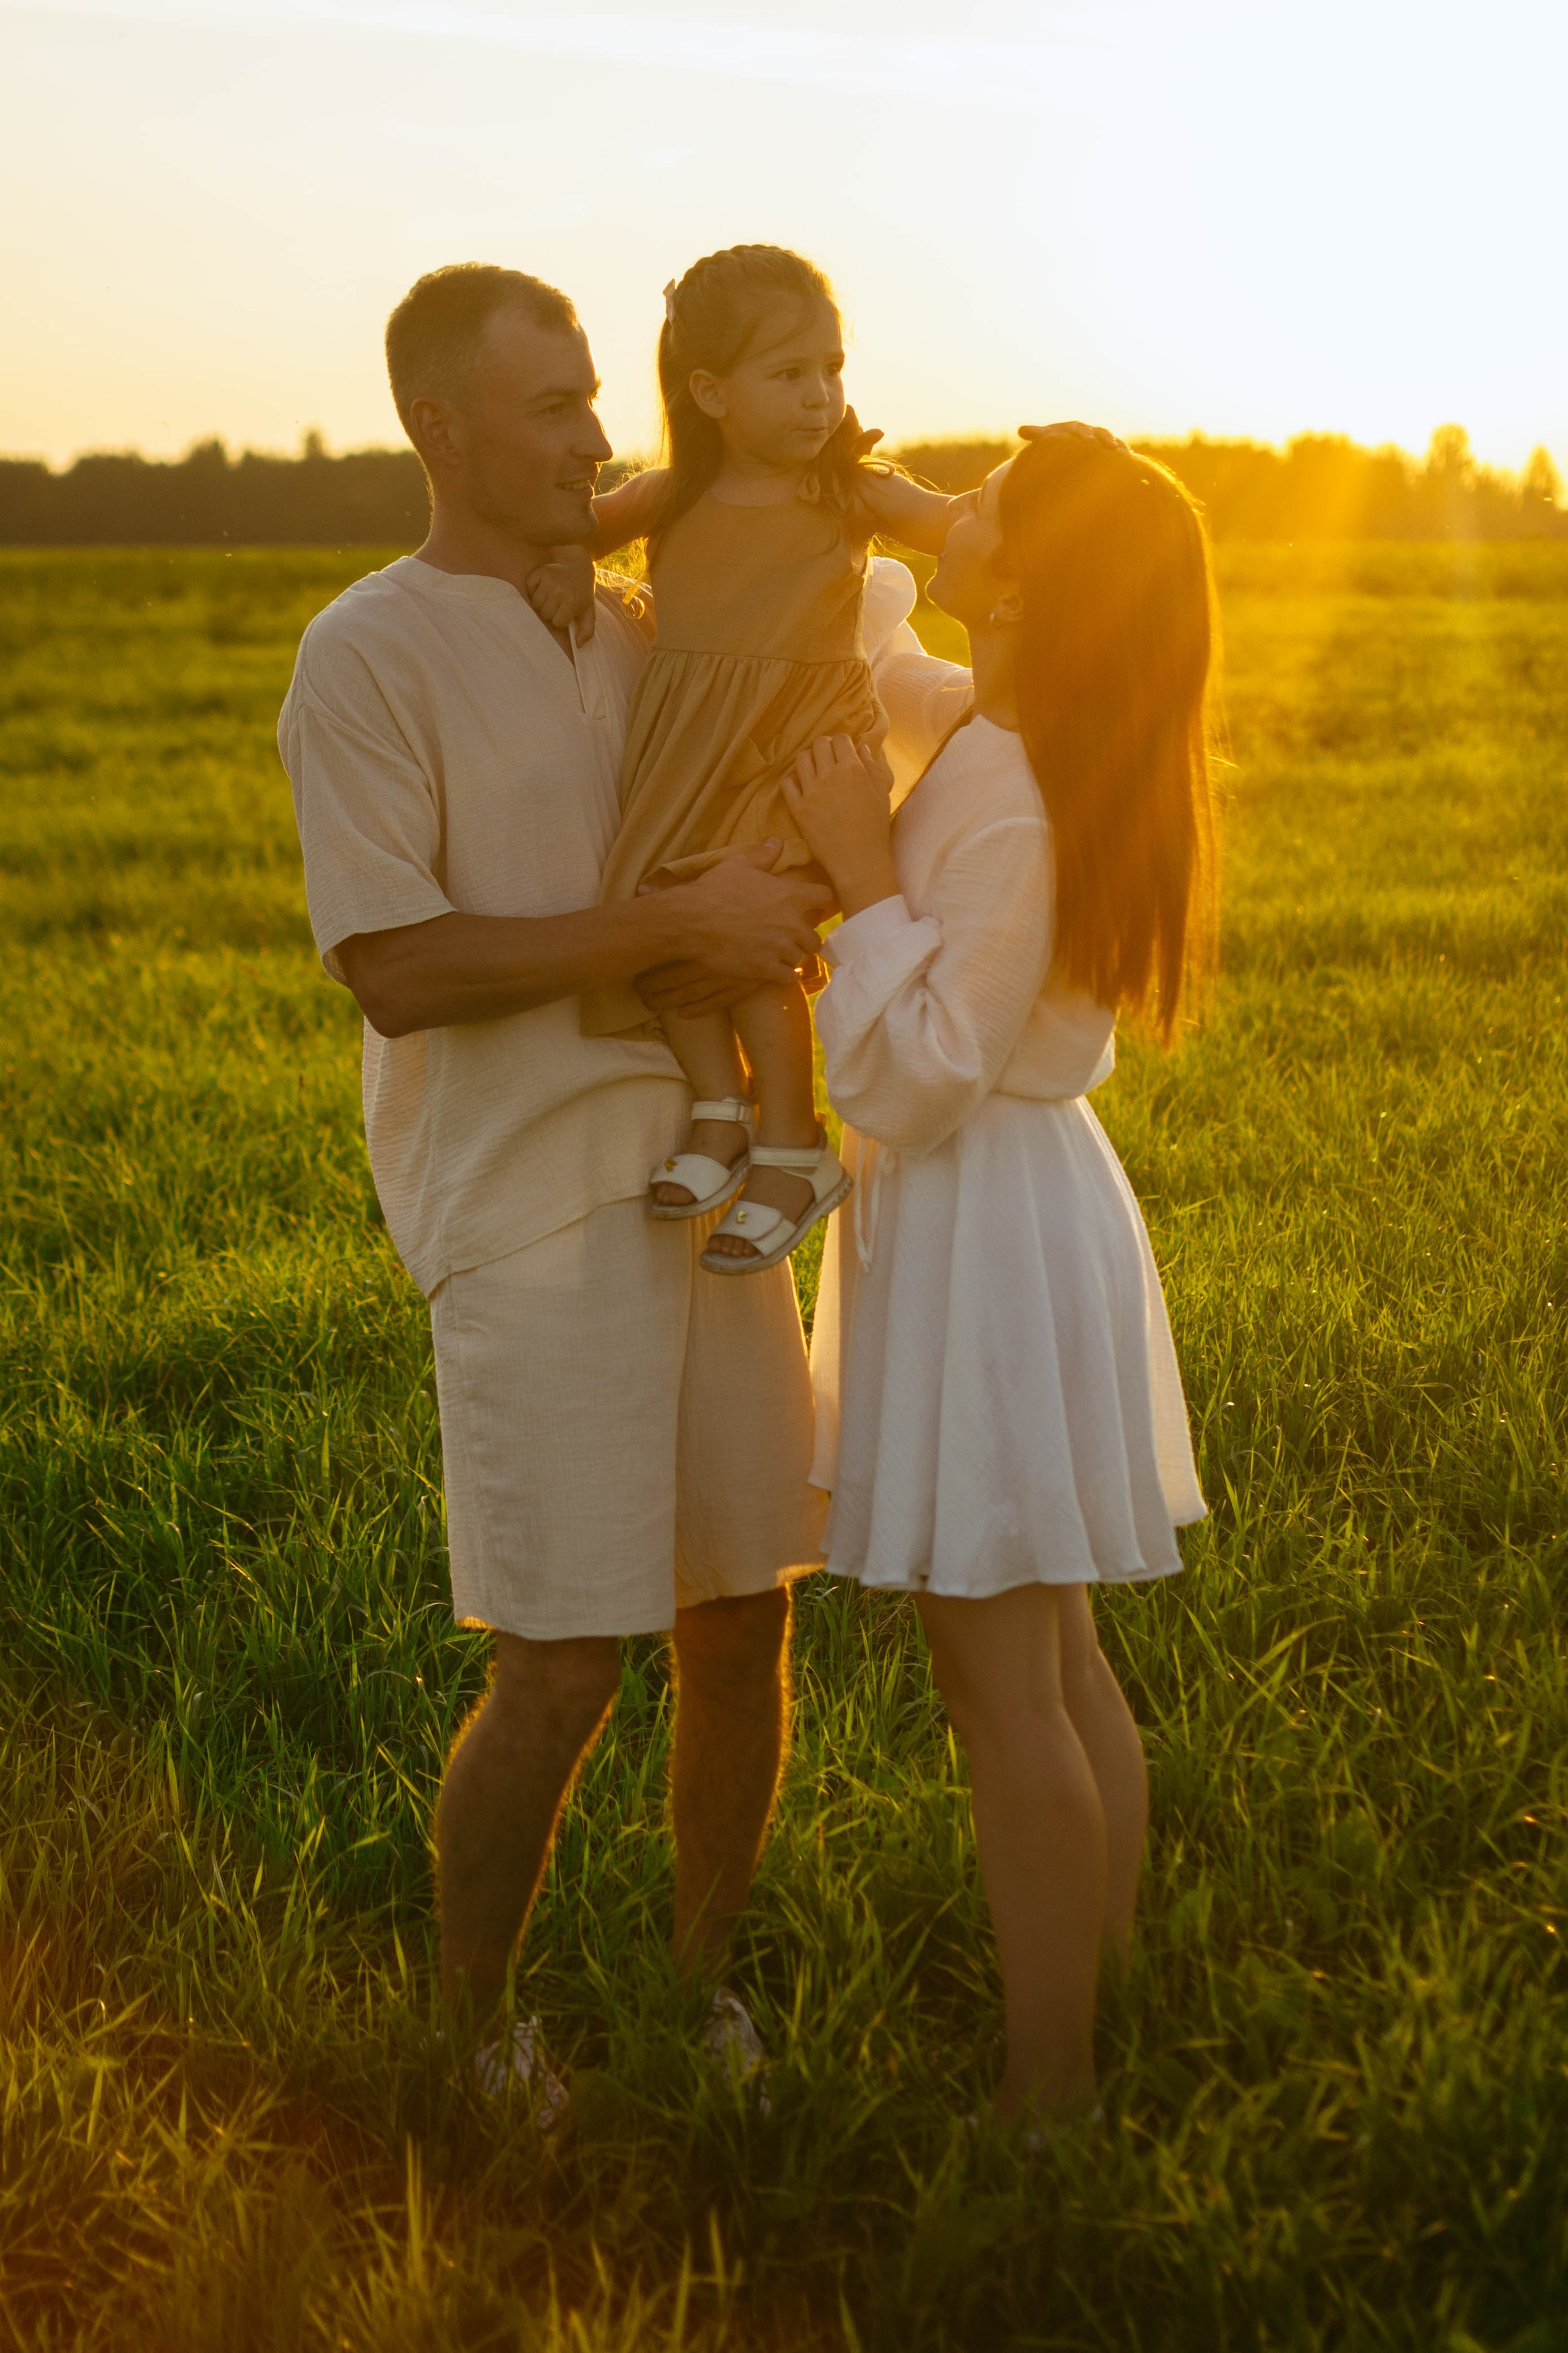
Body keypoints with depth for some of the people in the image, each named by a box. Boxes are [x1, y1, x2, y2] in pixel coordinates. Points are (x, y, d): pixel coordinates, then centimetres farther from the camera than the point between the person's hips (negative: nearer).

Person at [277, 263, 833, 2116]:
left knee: (743, 1617, 10)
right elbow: (394, 972, -16)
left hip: (702, 1182, 7)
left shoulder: (634, 630, 14)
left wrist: (757, 951, -5)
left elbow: (774, 883, 19)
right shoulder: (366, 659, -7)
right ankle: (473, 2037, 17)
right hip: (527, 1214, -6)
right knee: (561, 1669, -6)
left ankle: (701, 1985, 30)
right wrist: (674, 927, -18)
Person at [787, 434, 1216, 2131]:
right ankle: (1088, 2040, 28)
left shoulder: (1011, 812, -24)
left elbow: (908, 1087, -23)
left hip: (981, 1222, -10)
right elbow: (855, 670, 24)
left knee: (1003, 1692, 0)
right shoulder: (1005, 734, 4)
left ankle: (1046, 2104, 11)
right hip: (1033, 1190, 10)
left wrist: (869, 881, -21)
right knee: (1058, 1667, 16)